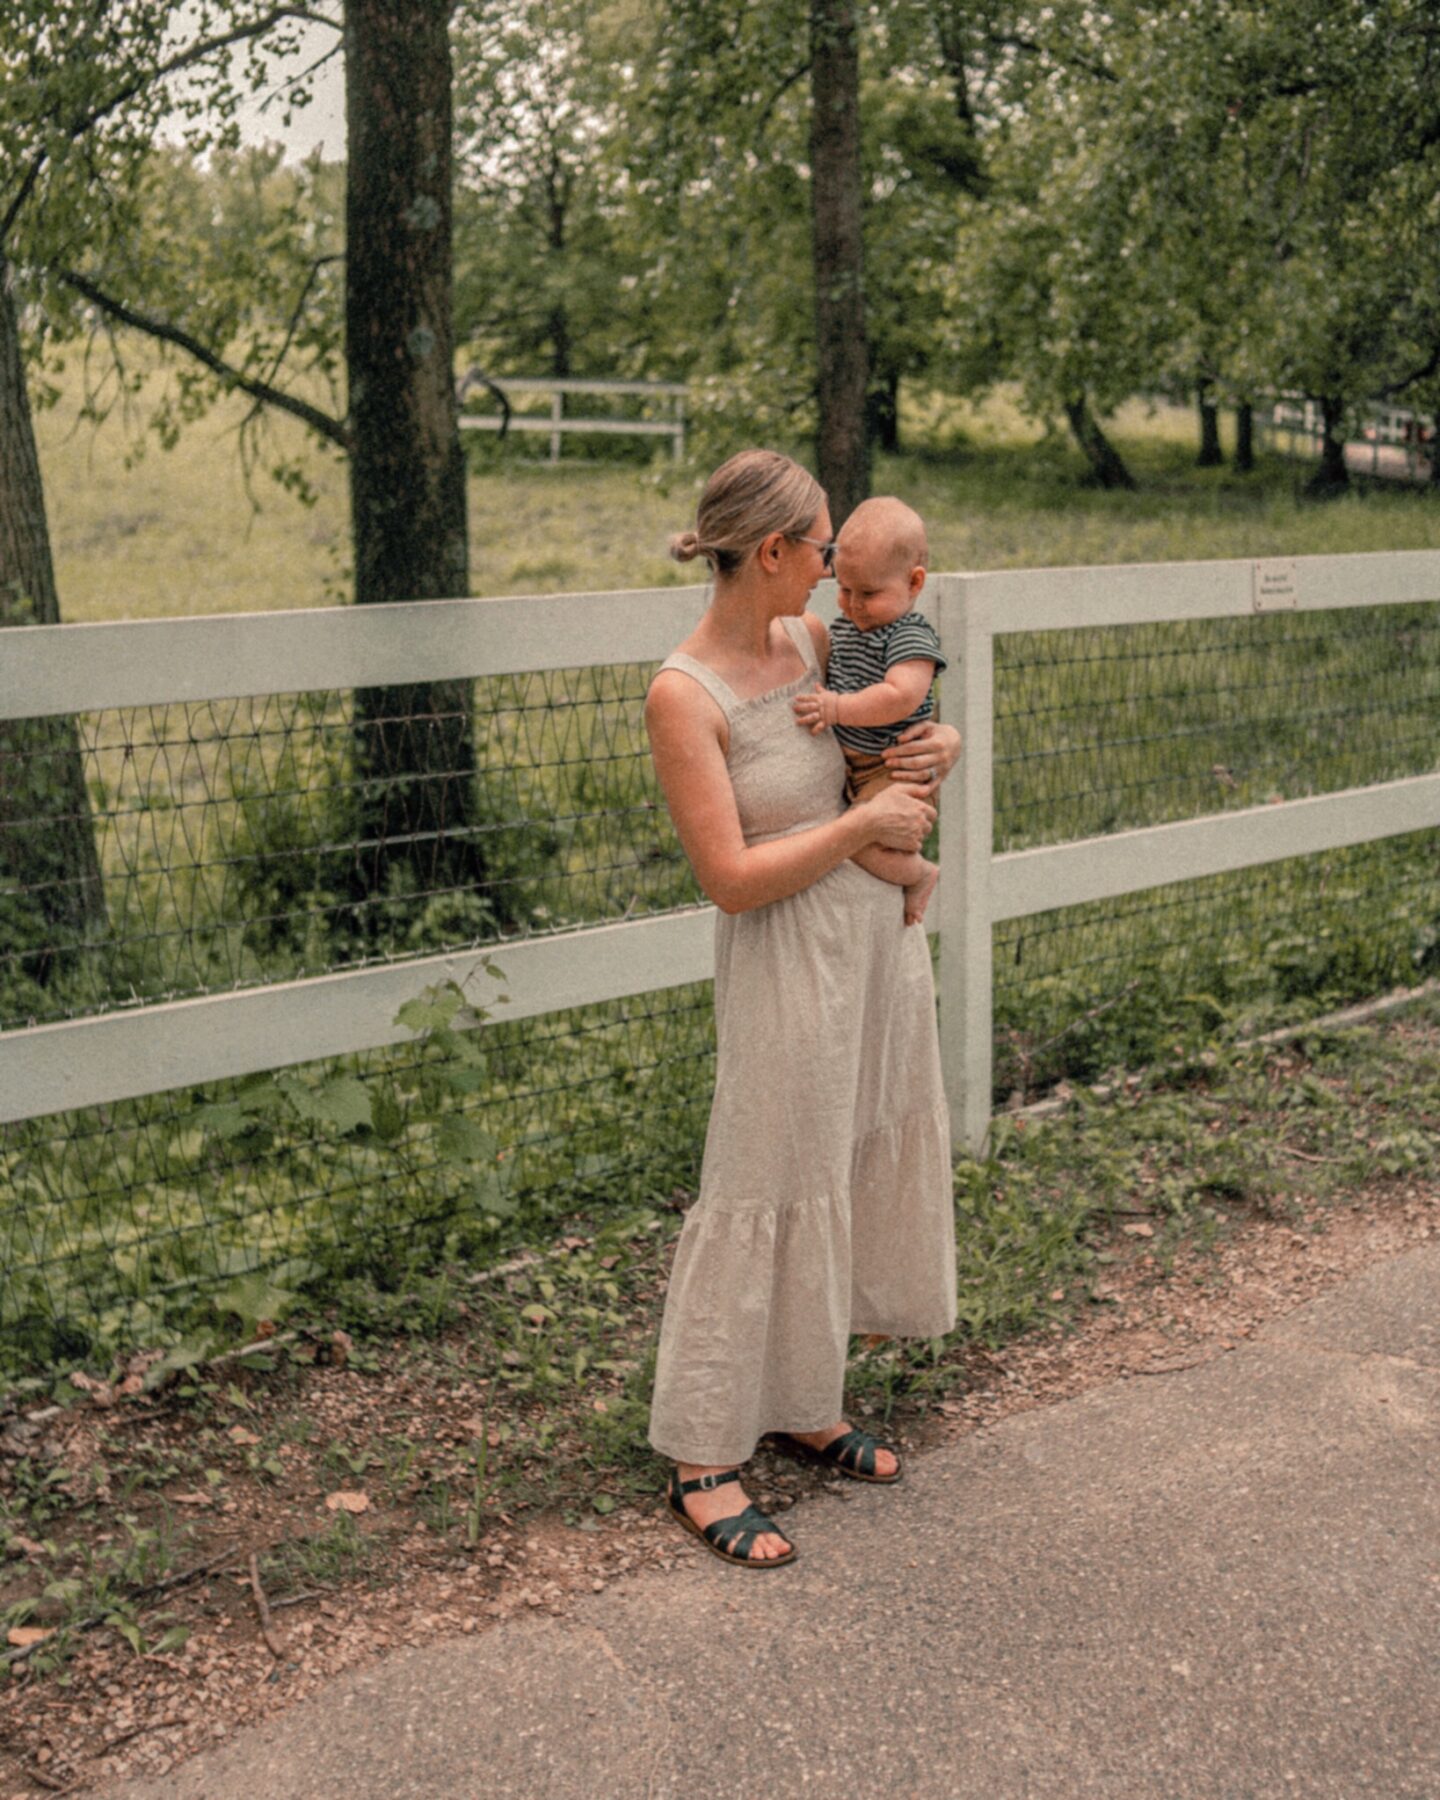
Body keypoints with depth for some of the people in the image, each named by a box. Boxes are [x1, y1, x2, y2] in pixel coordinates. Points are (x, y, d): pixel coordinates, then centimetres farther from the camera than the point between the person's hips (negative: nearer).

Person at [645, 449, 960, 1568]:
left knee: (869, 1166, 16)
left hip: (881, 937, 8)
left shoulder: (812, 640, 3)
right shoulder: (683, 695, -17)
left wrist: (942, 747, -1)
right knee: (765, 1199, 0)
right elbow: (732, 878, -20)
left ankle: (806, 1410, 34)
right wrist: (865, 824, -15)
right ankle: (704, 1460, 15)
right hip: (788, 962, -8)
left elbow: (898, 713, 22)